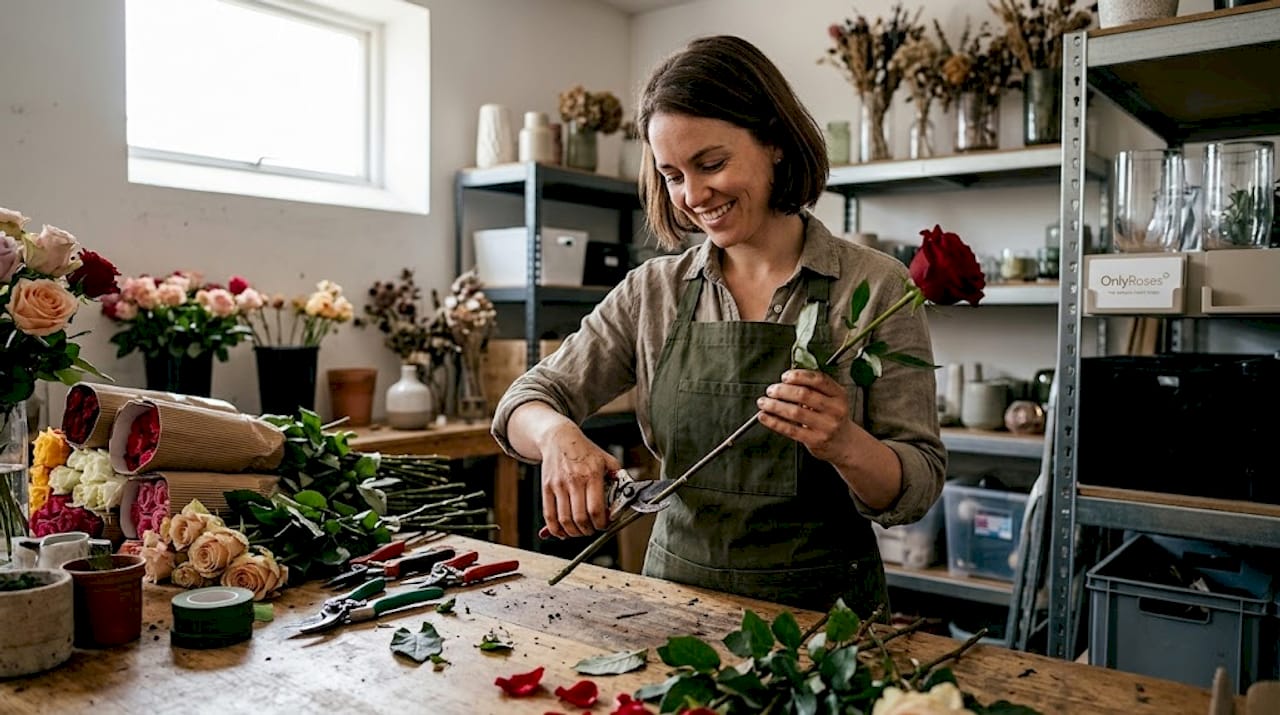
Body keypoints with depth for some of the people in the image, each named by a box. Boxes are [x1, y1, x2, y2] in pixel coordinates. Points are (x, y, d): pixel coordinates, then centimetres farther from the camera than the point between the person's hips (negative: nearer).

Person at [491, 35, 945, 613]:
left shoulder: (874, 286, -6)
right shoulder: (654, 290, 3)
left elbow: (917, 493, -5)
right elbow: (526, 401, 2)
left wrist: (843, 445, -26)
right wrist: (558, 435, -20)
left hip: (821, 605, -2)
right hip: (677, 591, 3)